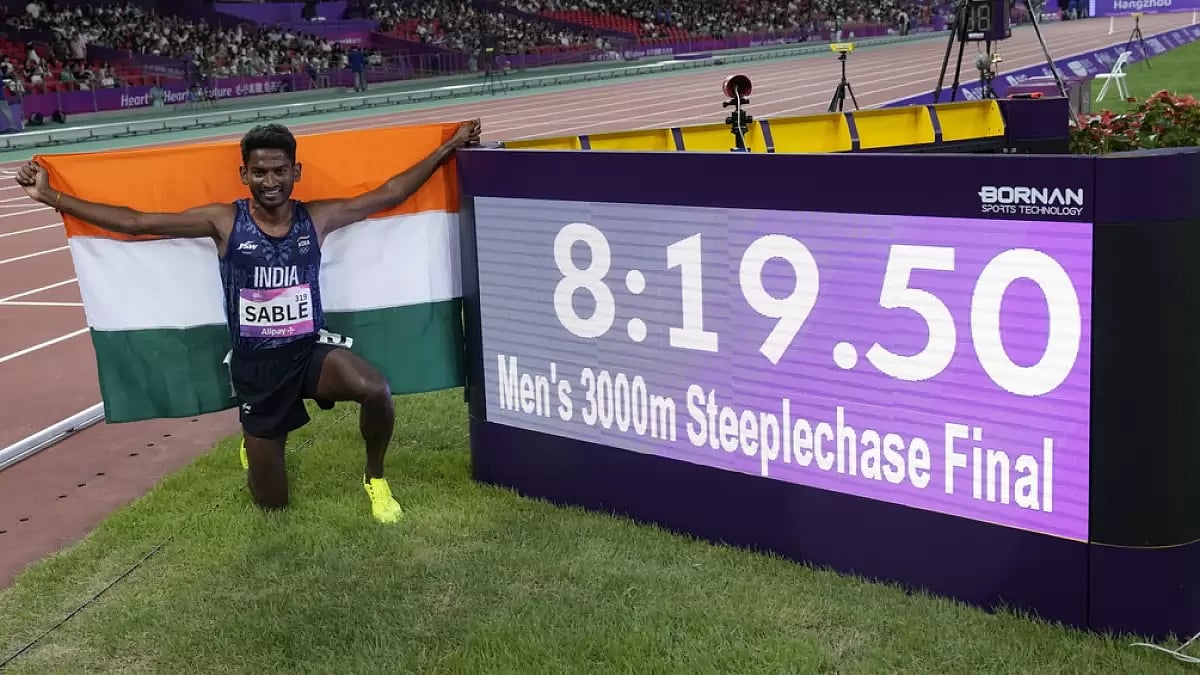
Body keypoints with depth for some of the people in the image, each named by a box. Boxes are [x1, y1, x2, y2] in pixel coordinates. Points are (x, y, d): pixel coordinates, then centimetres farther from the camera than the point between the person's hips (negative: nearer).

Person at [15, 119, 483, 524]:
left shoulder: (317, 218, -4)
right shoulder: (223, 221, -8)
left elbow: (388, 195, 1)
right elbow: (134, 222, -6)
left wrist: (448, 147, 0)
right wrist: (51, 196, -7)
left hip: (312, 352, 1)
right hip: (255, 367, 0)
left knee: (376, 390, -34)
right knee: (270, 503, 9)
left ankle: (375, 479, -2)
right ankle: (256, 445, 48)